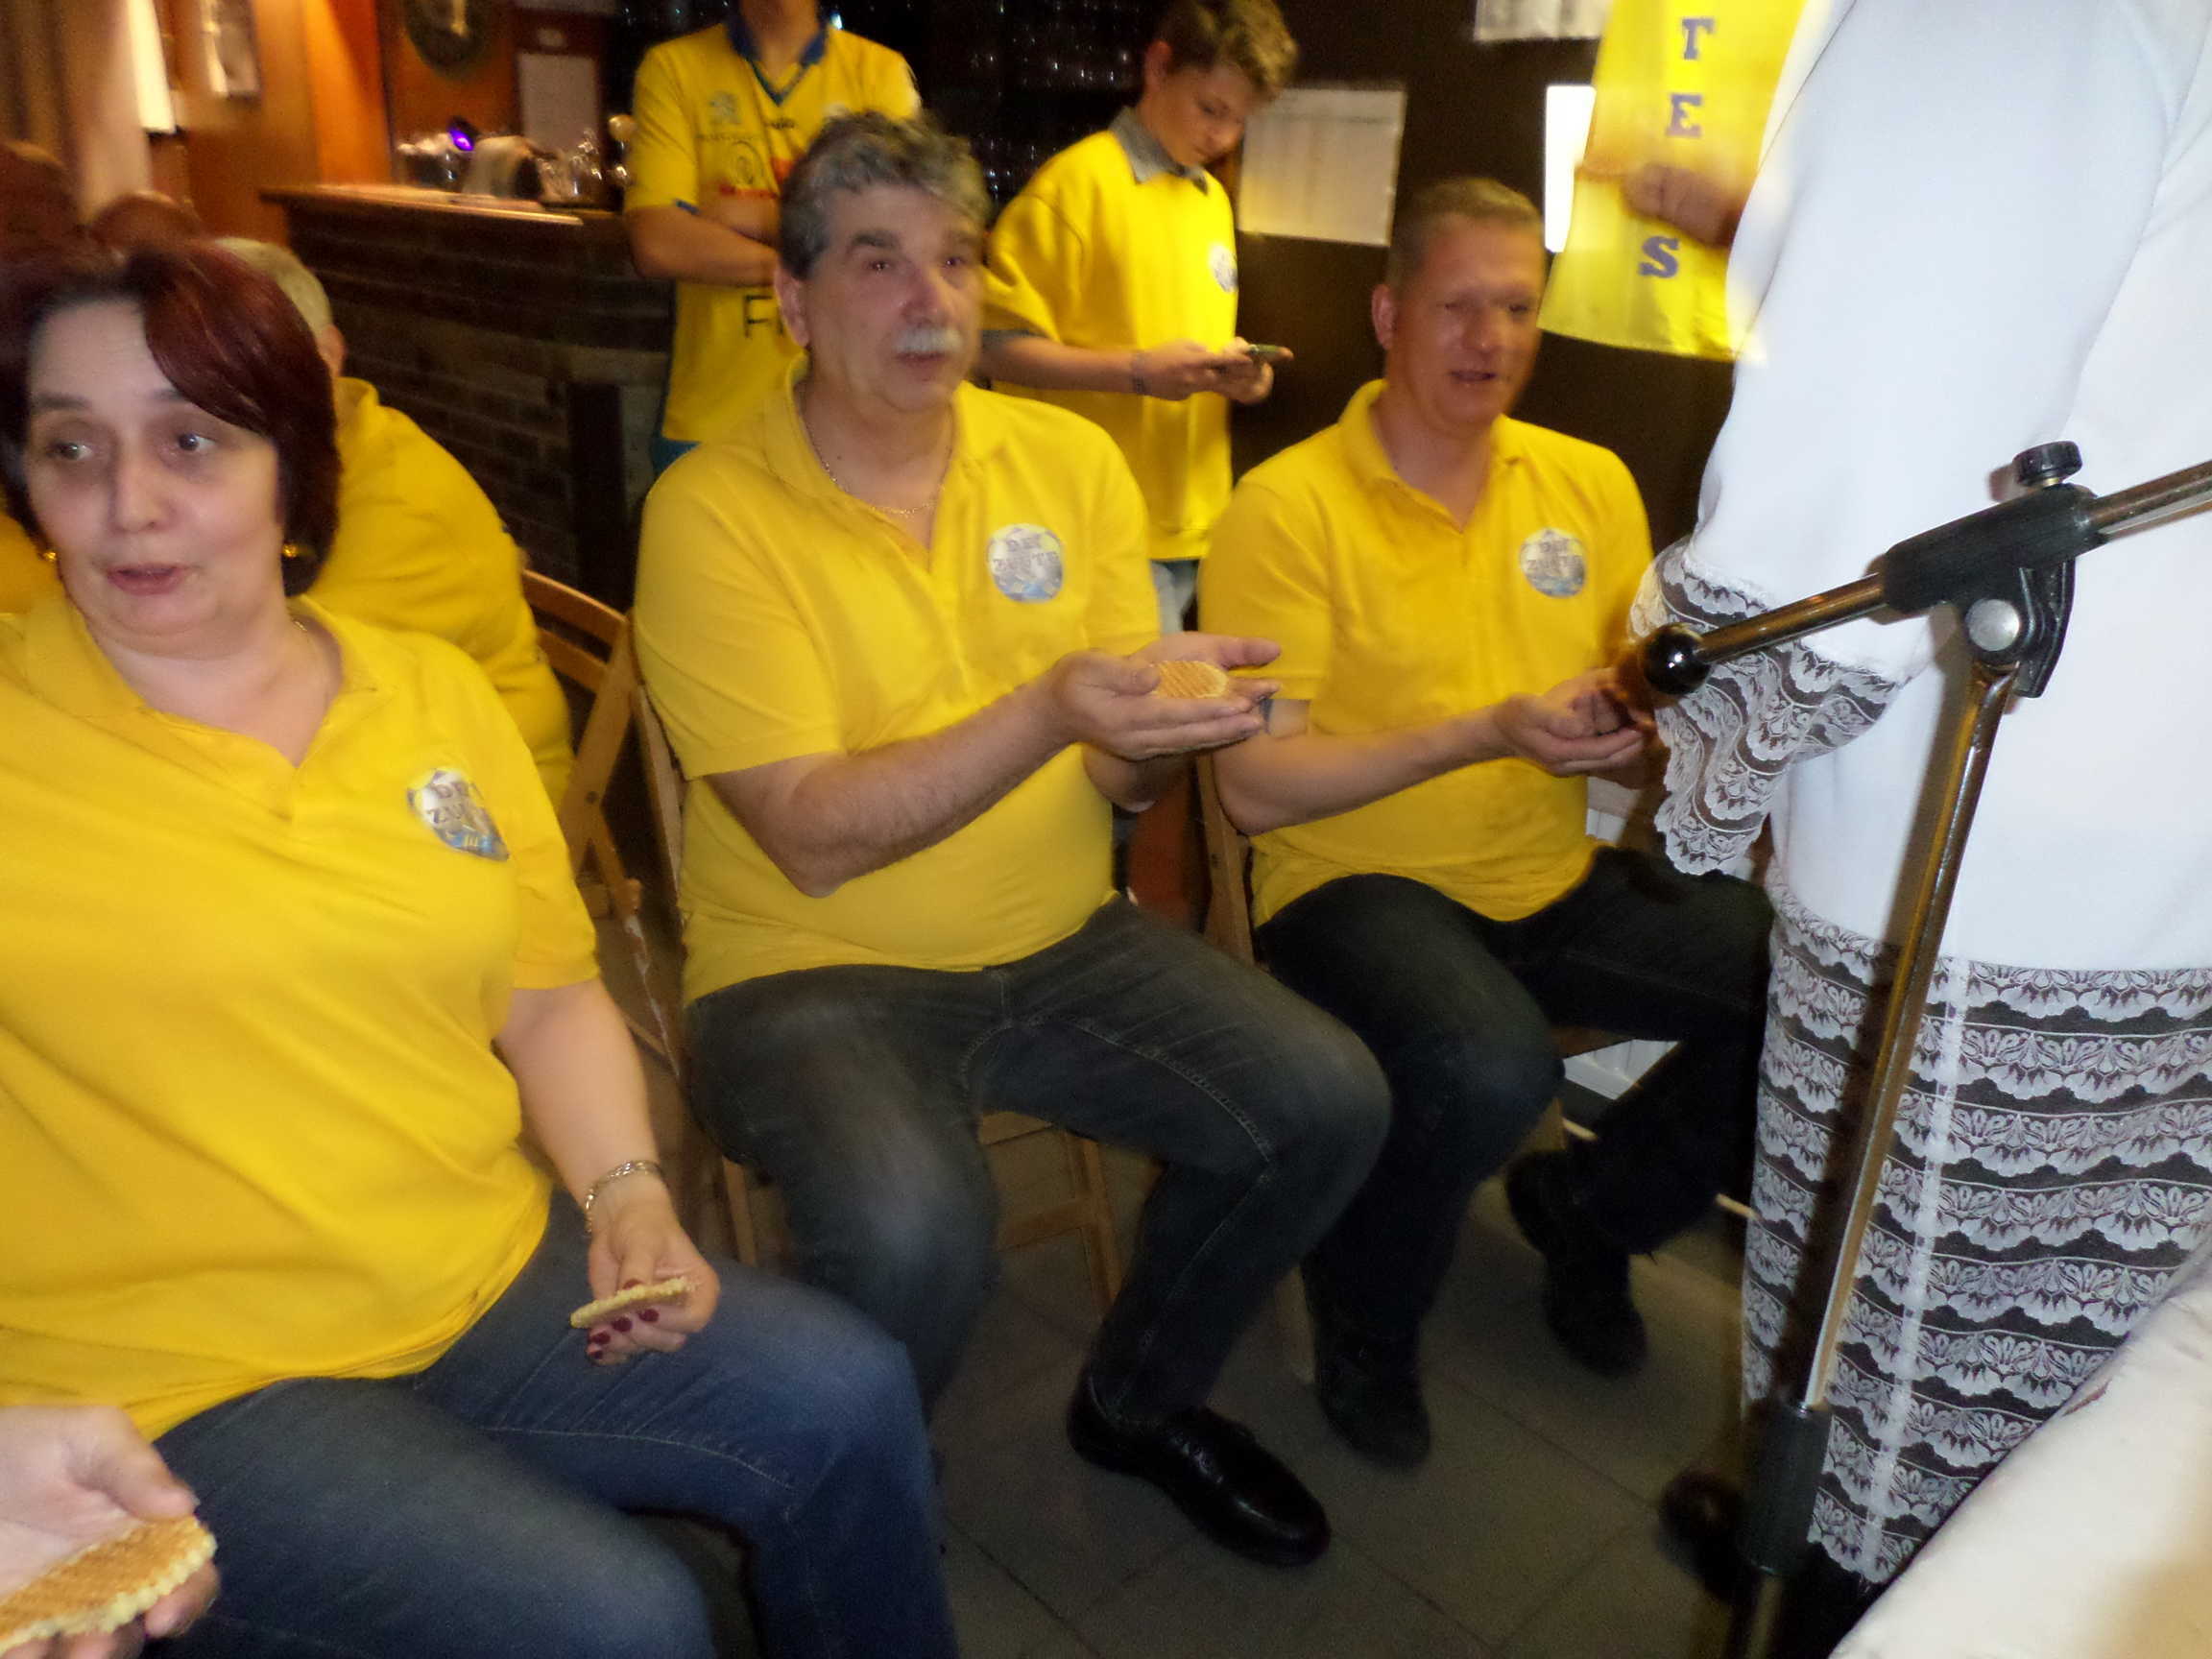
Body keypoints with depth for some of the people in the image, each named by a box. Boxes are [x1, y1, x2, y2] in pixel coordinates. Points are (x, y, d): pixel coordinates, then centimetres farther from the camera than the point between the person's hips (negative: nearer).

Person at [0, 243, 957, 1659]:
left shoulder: (432, 692, 6)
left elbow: (551, 997, 9)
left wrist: (627, 1186, -4)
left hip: (497, 1280, 5)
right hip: (175, 1384, -4)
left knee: (849, 1399, -4)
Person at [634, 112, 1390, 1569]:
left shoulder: (1071, 459, 4)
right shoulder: (713, 510, -10)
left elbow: (1123, 778, 3)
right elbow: (813, 838, -18)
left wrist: (1169, 723, -22)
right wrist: (1048, 711, -29)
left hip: (1062, 947, 5)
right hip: (813, 972, -4)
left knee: (1329, 1104, -11)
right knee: (911, 1229, -32)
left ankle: (1141, 1398, 18)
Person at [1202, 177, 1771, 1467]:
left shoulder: (1590, 482, 10)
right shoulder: (1291, 508, -8)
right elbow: (1256, 786, -14)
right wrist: (1490, 733, -21)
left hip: (1561, 883, 6)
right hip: (1358, 885, -5)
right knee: (1491, 1067, -35)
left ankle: (1592, 1210, 16)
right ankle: (1366, 1329, 1)